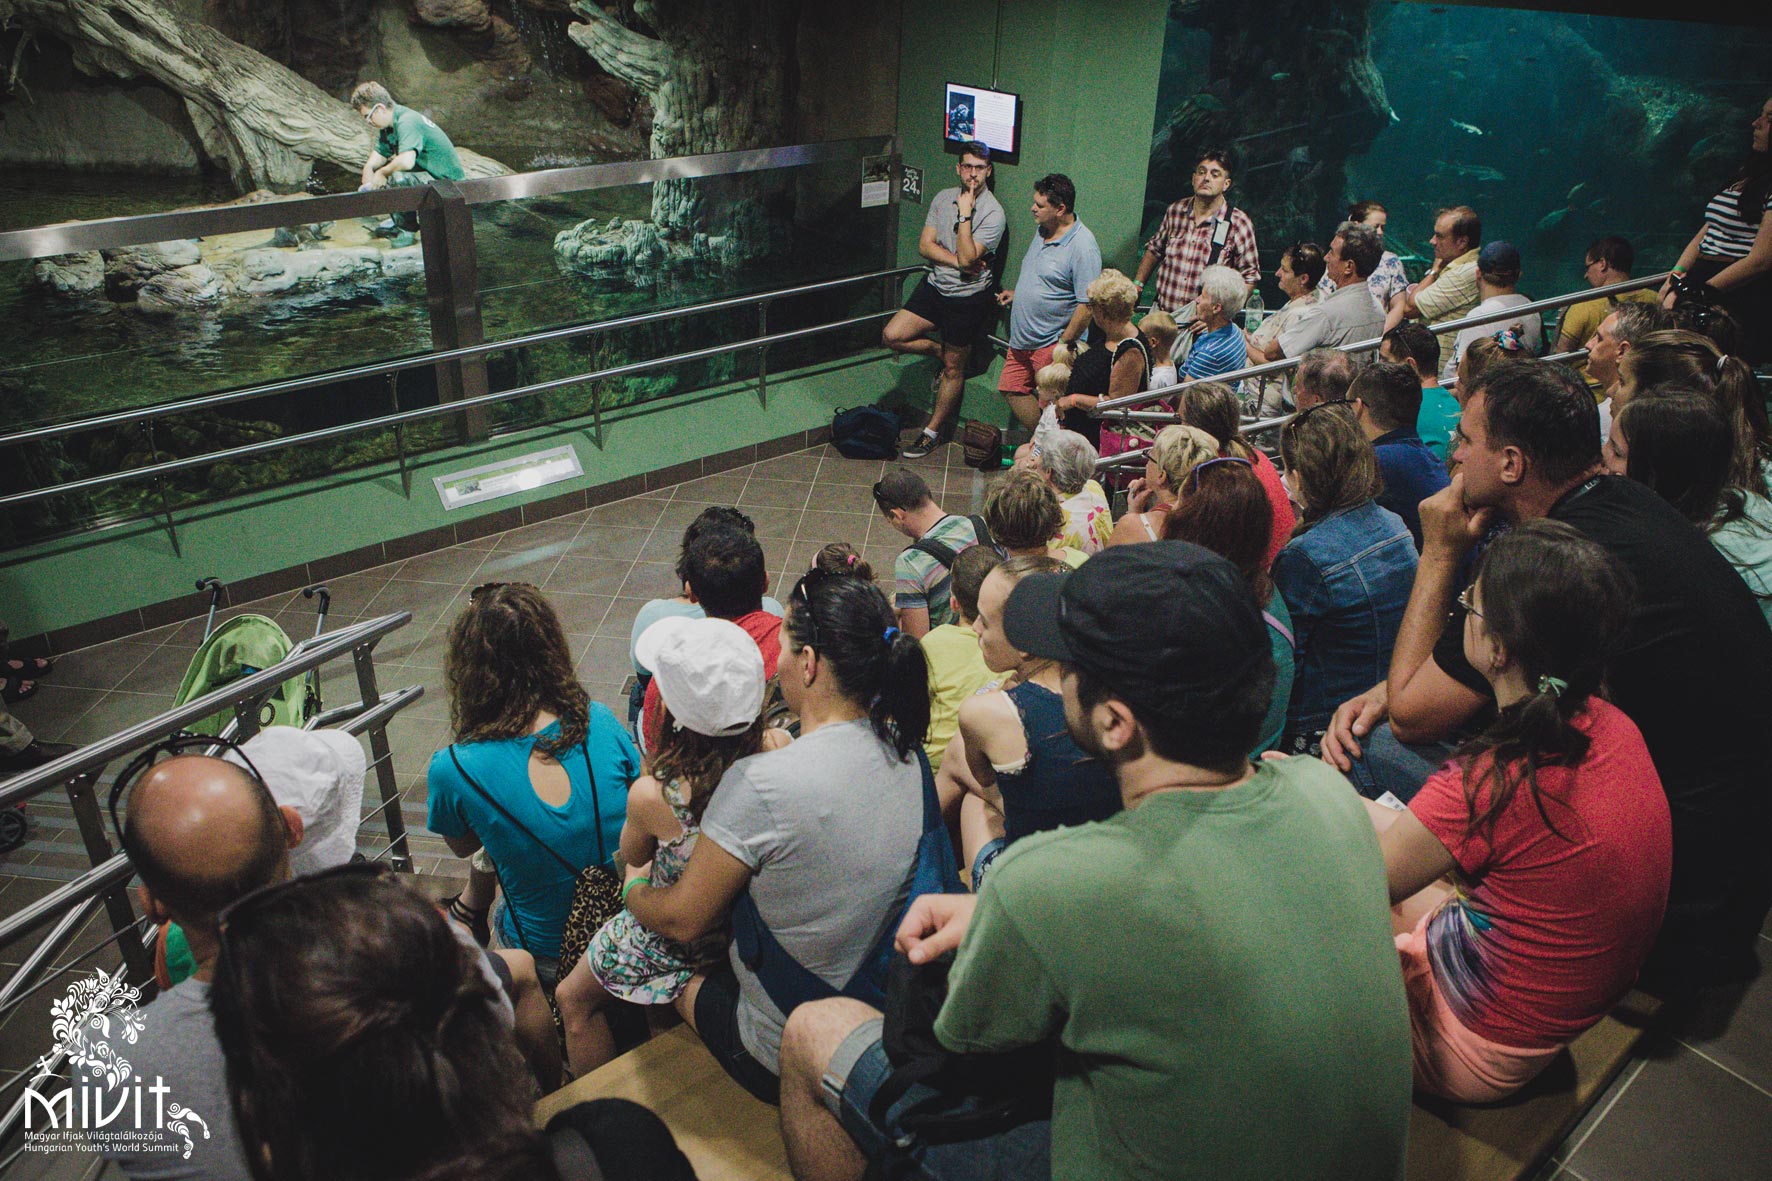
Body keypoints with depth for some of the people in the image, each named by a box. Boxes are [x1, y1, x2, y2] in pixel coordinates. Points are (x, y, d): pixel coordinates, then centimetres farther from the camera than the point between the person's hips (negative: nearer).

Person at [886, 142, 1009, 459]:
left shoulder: (994, 213, -15)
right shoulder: (943, 198, 3)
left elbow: (967, 257, -24)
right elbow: (925, 245, -2)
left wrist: (965, 214, -23)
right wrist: (958, 261, -16)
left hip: (968, 297, -5)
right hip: (935, 285, 6)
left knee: (954, 368, 5)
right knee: (892, 336, -7)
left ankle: (933, 432, 21)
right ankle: (941, 352, 20)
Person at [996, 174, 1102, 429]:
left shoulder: (1082, 246, -19)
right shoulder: (1042, 231, 9)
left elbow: (1087, 305, -22)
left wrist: (1064, 346, -21)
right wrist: (1016, 293, 14)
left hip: (1050, 345, -9)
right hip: (1021, 341, 9)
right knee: (1012, 389, 12)